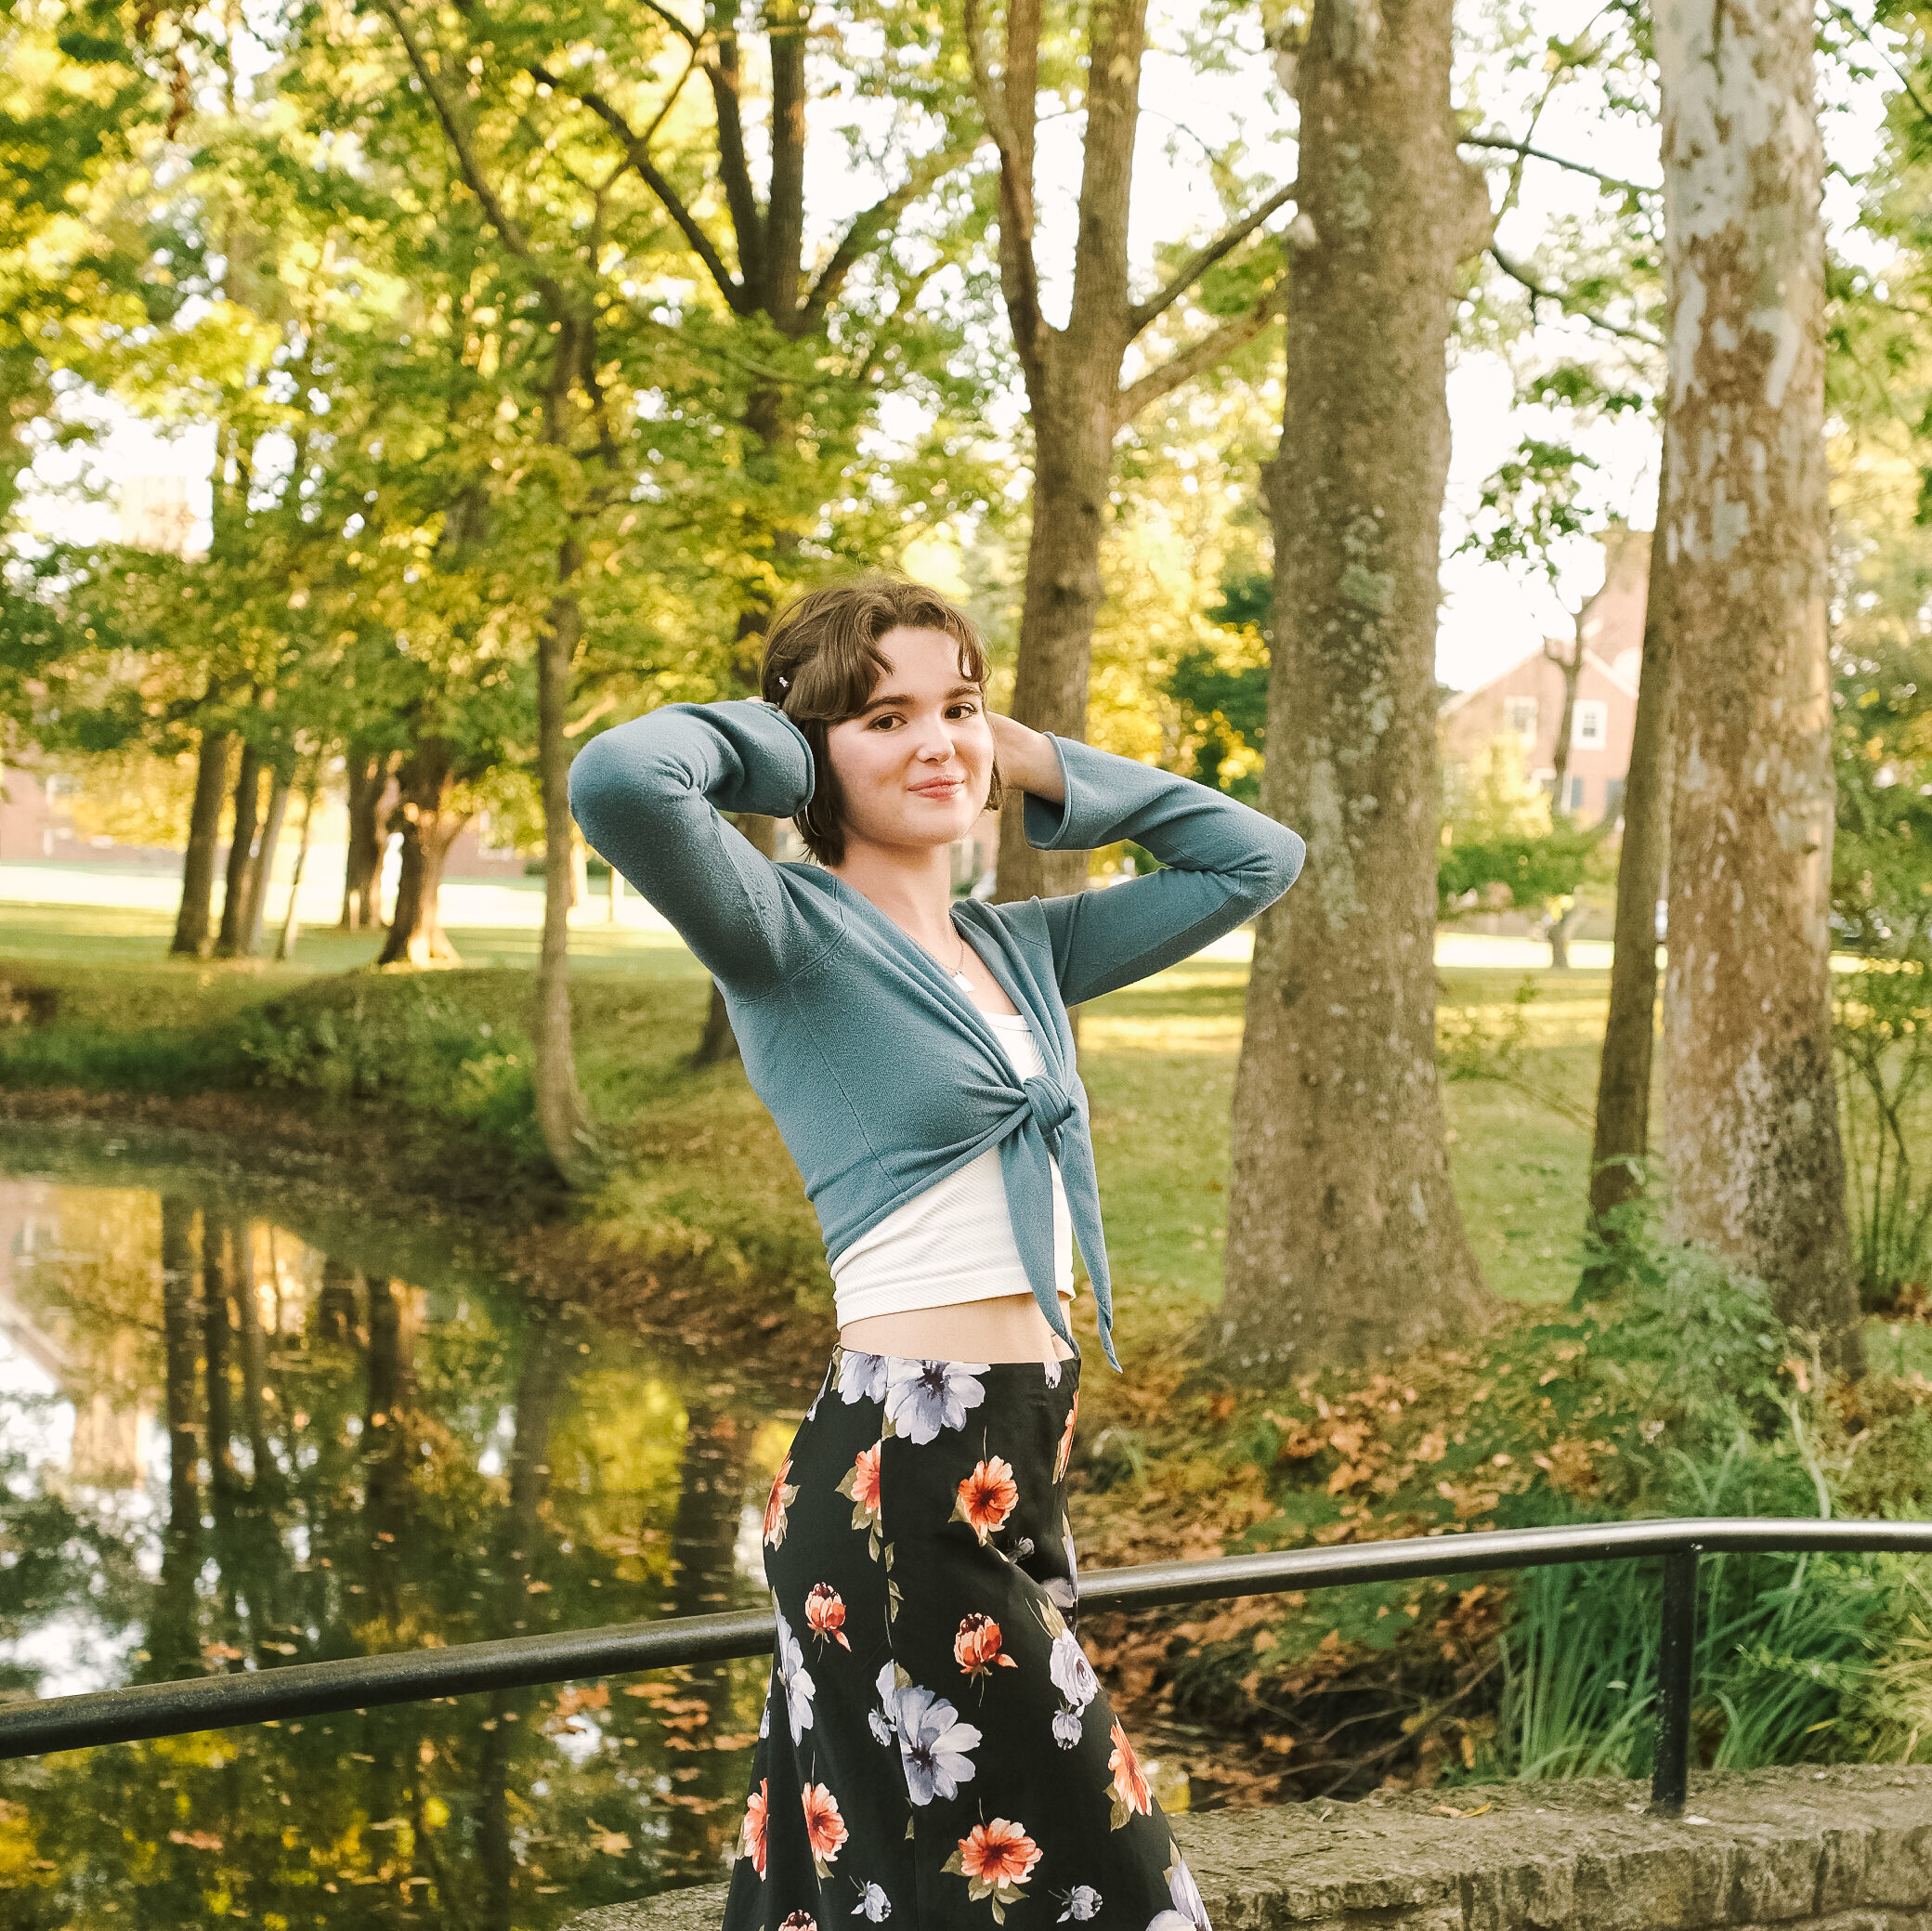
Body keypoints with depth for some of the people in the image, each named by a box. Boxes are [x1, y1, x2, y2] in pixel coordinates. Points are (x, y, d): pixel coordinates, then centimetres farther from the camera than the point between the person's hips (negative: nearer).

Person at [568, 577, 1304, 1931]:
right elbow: (620, 780, -25)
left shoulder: (1023, 948, 15)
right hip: (905, 1474, -7)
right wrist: (765, 742, -5)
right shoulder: (793, 930, -6)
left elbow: (1255, 857, 24)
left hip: (1018, 1466, 7)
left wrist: (1044, 770, 14)